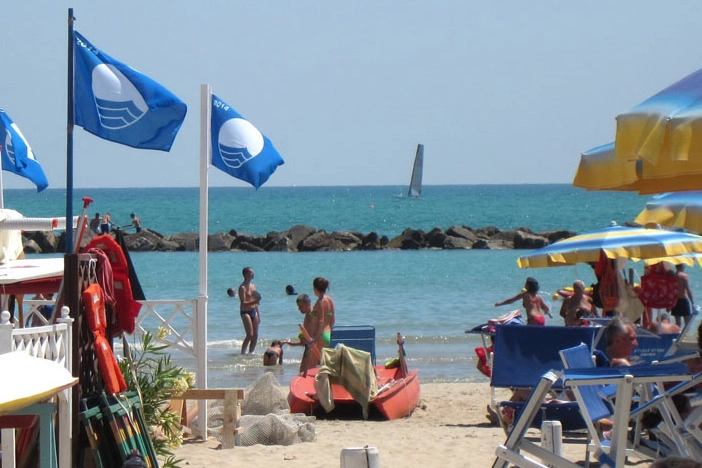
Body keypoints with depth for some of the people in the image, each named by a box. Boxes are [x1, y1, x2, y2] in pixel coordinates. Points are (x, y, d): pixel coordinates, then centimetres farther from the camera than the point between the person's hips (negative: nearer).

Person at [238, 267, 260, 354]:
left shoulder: (253, 286, 15)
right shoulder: (242, 287, -10)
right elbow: (243, 303, -19)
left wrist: (258, 315, 19)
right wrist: (254, 302, -32)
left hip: (253, 311, 8)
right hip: (245, 312, -8)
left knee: (255, 336, 3)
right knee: (250, 335, -15)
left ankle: (251, 352, 10)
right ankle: (242, 353, -10)